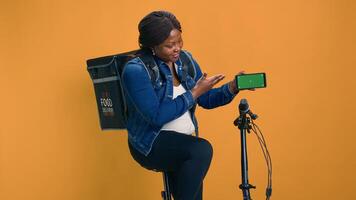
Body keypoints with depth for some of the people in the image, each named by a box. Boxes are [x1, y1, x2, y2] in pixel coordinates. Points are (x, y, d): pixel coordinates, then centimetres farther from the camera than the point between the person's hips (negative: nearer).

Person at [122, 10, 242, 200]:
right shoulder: (135, 70, -16)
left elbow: (206, 100, 9)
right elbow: (157, 117, -24)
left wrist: (232, 88, -9)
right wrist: (194, 93, -21)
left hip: (183, 143, 6)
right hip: (151, 144, -6)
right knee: (202, 150, -29)